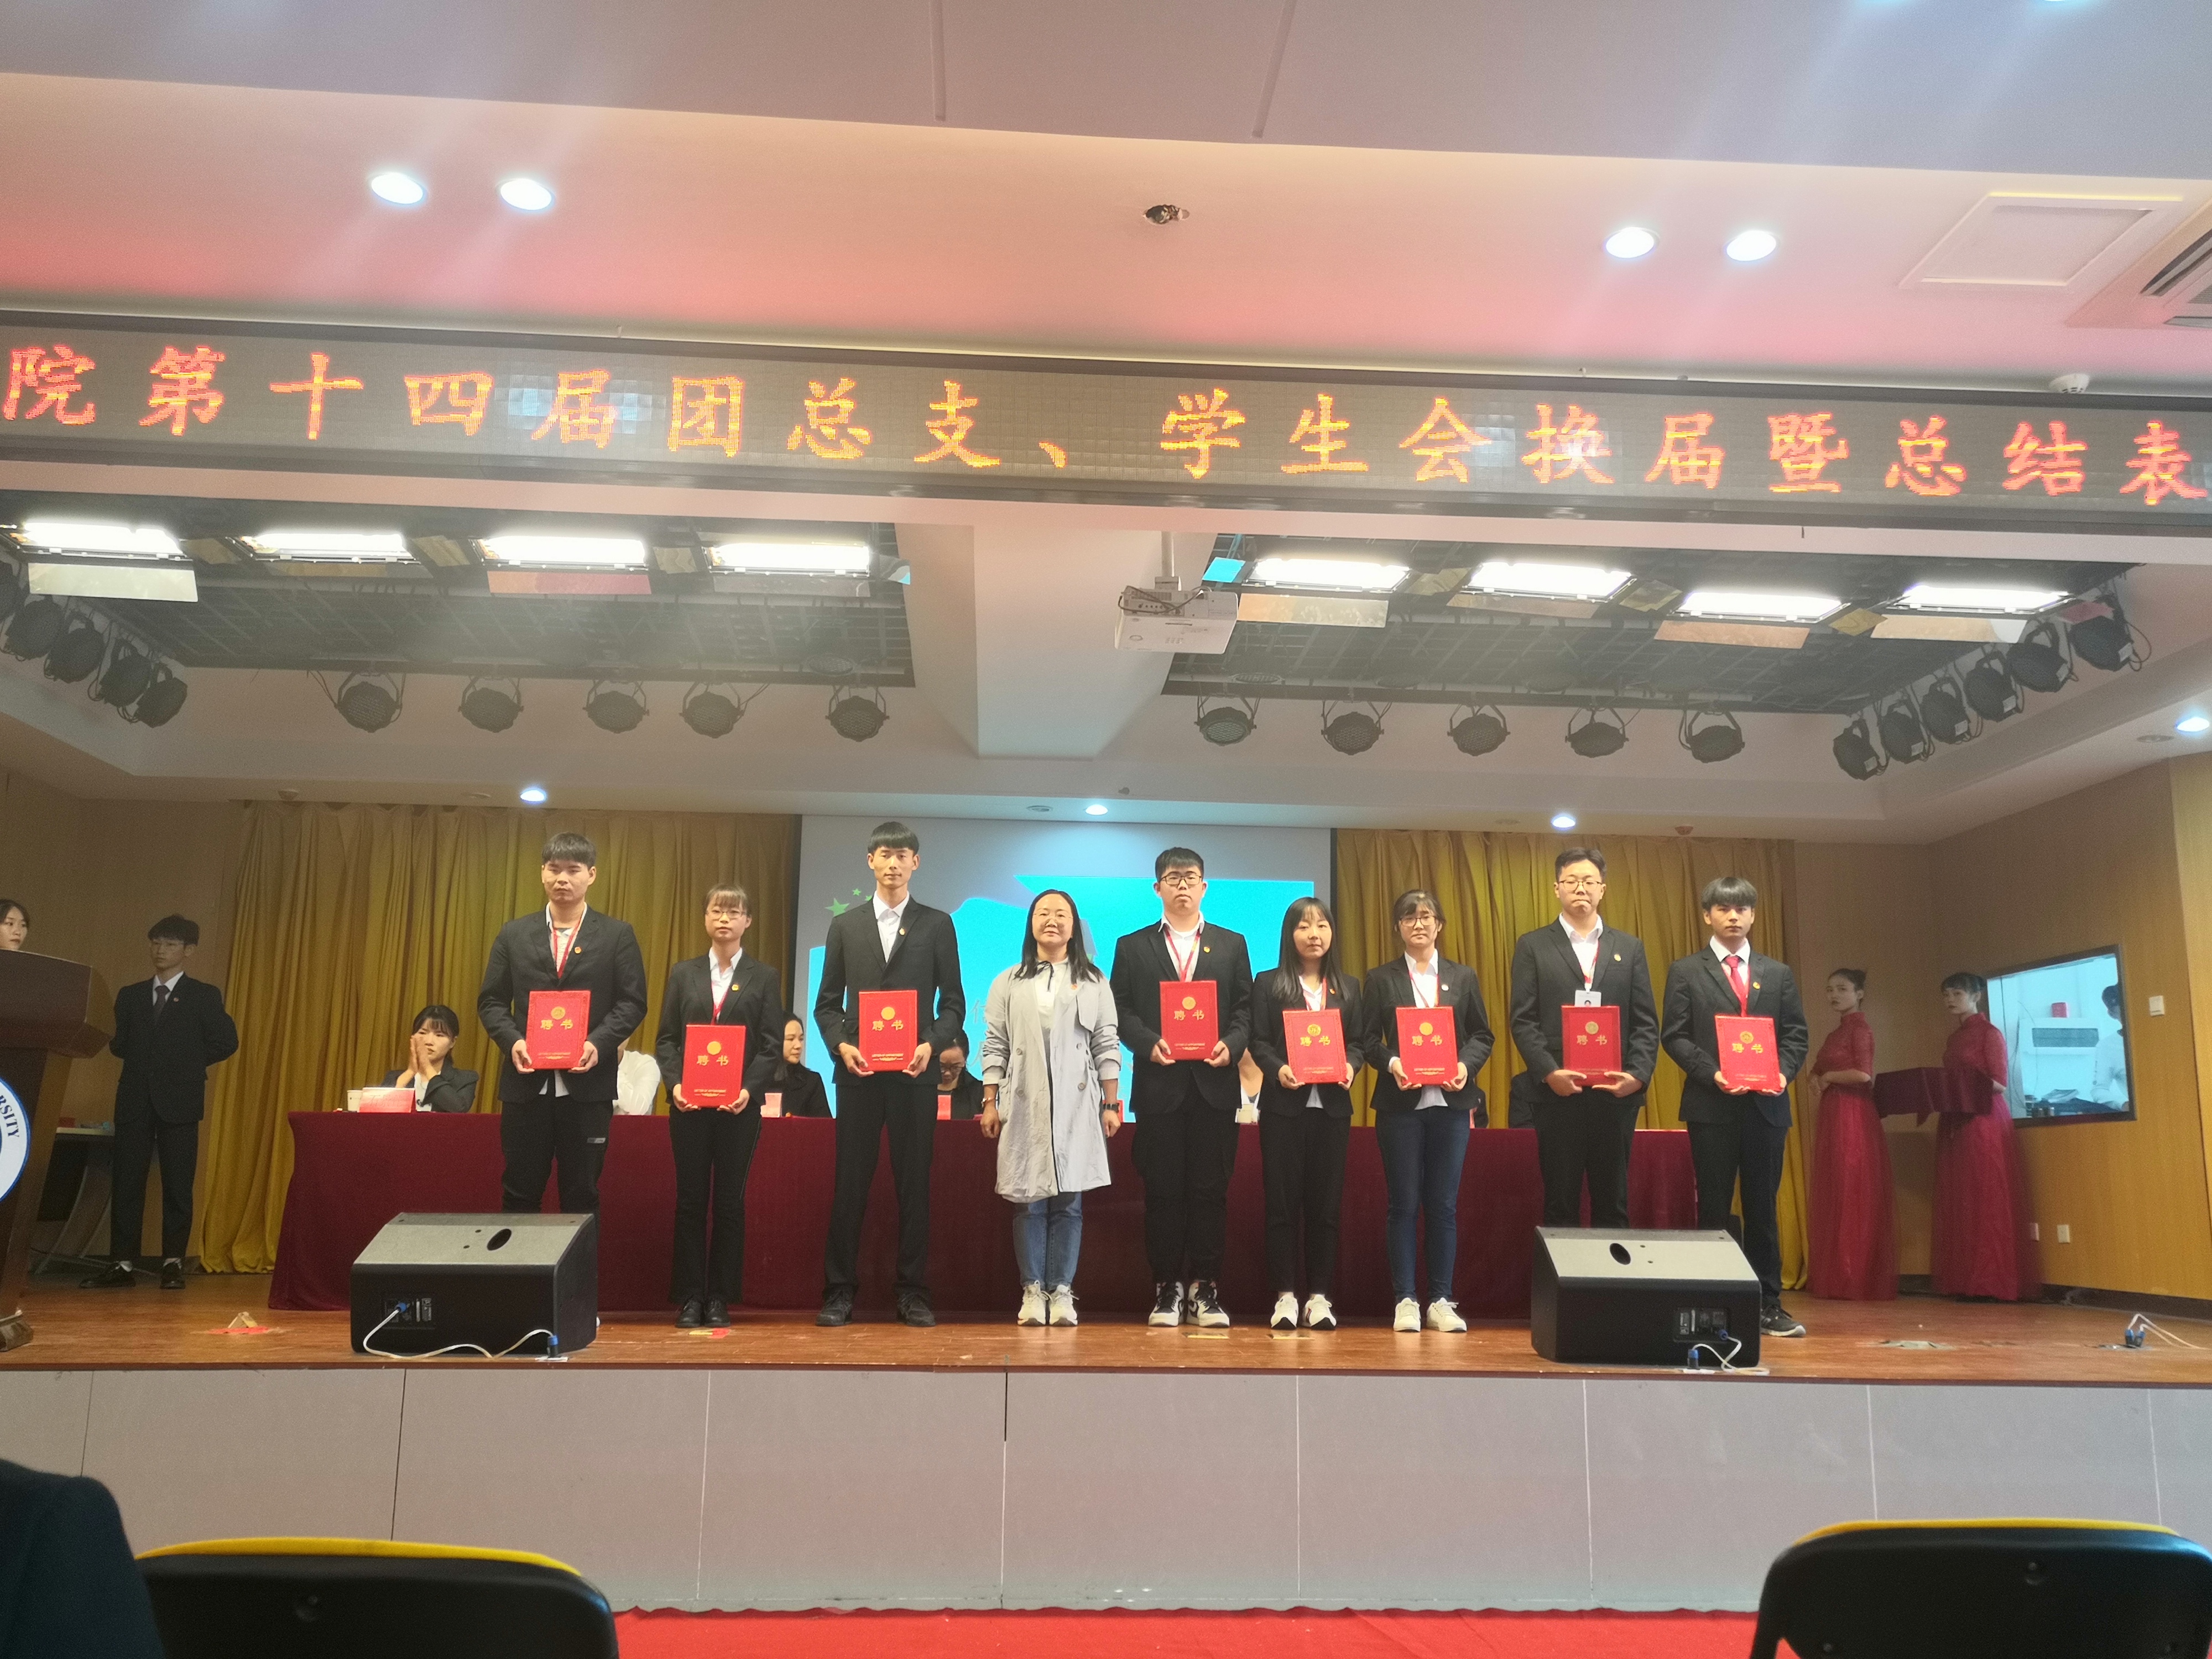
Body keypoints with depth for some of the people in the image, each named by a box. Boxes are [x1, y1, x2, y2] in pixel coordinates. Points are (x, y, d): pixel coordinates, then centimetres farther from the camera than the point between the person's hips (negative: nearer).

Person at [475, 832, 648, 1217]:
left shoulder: (617, 935, 3)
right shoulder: (514, 935, 9)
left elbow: (632, 1002, -1)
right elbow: (491, 1001, 8)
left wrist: (599, 1043, -16)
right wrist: (512, 1041, -10)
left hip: (587, 1084, -1)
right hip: (526, 1084, 2)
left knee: (582, 1196, 6)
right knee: (519, 1194, 8)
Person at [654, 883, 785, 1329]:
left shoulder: (764, 978, 6)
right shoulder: (683, 974, 11)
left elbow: (772, 1044, 0)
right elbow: (666, 1039, 7)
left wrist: (749, 1088, -15)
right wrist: (674, 1083, -10)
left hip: (740, 1104, -1)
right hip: (688, 1103, 1)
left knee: (730, 1201, 3)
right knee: (690, 1199, 3)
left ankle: (721, 1299, 10)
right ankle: (690, 1298, 10)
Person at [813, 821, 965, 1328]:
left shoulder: (937, 925, 6)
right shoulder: (845, 925, 10)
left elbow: (953, 1002, 5)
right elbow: (827, 1002, 10)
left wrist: (932, 1046, -11)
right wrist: (840, 1045, -8)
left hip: (915, 1072, -1)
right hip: (857, 1071, 1)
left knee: (914, 1183, 3)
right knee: (850, 1182, 2)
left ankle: (913, 1292, 11)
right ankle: (840, 1291, 10)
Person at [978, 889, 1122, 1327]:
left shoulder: (1094, 983, 10)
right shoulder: (1008, 983, 12)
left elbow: (1107, 1047, 7)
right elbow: (995, 1046, 9)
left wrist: (1111, 1104, 2)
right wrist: (990, 1103, 3)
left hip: (1076, 1106, -1)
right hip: (1024, 1104, 1)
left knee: (1069, 1200, -1)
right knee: (1029, 1200, -1)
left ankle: (1062, 1290, 4)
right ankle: (1033, 1290, 5)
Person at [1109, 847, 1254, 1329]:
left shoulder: (1232, 945, 13)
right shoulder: (1132, 946, 10)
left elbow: (1245, 1009, 8)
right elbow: (1121, 1011, 4)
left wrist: (1231, 1045, -10)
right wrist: (1149, 1044, -12)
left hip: (1215, 1085, 1)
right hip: (1160, 1085, 0)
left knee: (1211, 1191, 2)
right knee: (1163, 1191, 2)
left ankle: (1206, 1290, 9)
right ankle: (1167, 1289, 9)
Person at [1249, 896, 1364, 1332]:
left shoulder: (1348, 987, 14)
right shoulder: (1268, 984, 5)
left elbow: (1358, 1040, 10)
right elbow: (1259, 1041, 0)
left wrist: (1350, 1066, -10)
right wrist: (1278, 1069, -19)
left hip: (1332, 1104, 2)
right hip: (1284, 1104, -2)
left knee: (1326, 1202, 4)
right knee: (1282, 1201, 0)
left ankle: (1320, 1296, 11)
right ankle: (1285, 1296, 6)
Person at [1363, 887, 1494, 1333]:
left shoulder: (1463, 977, 10)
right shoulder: (1381, 978, 6)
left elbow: (1483, 1036, 9)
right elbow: (1368, 1040, 2)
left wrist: (1465, 1065, -10)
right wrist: (1391, 1063, -17)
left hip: (1451, 1101, 1)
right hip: (1400, 1104, -1)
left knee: (1444, 1204, 4)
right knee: (1403, 1204, 2)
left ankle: (1441, 1300, 11)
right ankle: (1405, 1300, 9)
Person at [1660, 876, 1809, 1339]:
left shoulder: (1778, 974, 14)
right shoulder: (1686, 972, 4)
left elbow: (1795, 1035, 10)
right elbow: (1674, 1036, -2)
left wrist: (1783, 1072, -9)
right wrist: (1712, 1073, -16)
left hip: (1767, 1105, 3)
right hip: (1711, 1106, -2)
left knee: (1763, 1208, 7)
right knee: (1714, 1208, 2)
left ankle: (1768, 1305, 13)